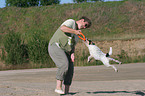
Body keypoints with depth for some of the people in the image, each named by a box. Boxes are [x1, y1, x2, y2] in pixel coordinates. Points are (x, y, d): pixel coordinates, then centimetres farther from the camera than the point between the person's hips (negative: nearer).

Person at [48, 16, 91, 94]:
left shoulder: (77, 35, 20)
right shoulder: (71, 22, -6)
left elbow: (72, 46, 16)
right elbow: (62, 28, -27)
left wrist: (72, 54, -3)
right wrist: (74, 31, -24)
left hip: (65, 51, 9)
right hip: (56, 46, -9)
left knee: (70, 70, -3)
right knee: (64, 65, -27)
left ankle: (66, 91, 2)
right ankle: (58, 87, -23)